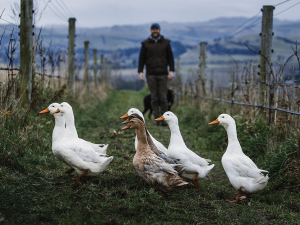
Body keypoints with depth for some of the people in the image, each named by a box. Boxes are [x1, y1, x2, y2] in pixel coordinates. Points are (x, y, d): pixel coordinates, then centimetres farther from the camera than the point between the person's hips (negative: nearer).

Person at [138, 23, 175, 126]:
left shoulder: (165, 43, 7)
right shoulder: (145, 43, 6)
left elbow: (170, 57, 5)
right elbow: (141, 58, 3)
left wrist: (172, 71, -6)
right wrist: (140, 72, -7)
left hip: (163, 74, 0)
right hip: (151, 74, 0)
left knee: (163, 97, -4)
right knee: (154, 97, 1)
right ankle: (157, 118, 5)